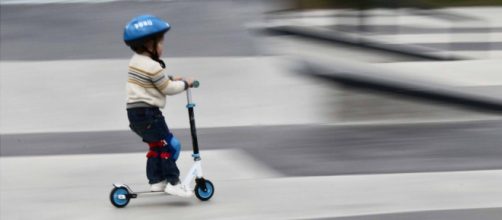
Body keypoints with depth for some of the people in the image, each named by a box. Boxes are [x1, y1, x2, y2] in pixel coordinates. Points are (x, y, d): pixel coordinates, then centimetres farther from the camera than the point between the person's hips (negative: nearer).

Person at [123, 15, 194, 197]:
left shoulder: (136, 61, 13)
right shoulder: (152, 67, -17)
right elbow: (168, 89, -11)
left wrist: (171, 79, 19)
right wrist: (185, 83, 3)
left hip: (135, 112, 10)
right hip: (147, 113, -10)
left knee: (156, 146, 20)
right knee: (169, 146, -4)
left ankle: (156, 181, 22)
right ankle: (173, 182, -5)